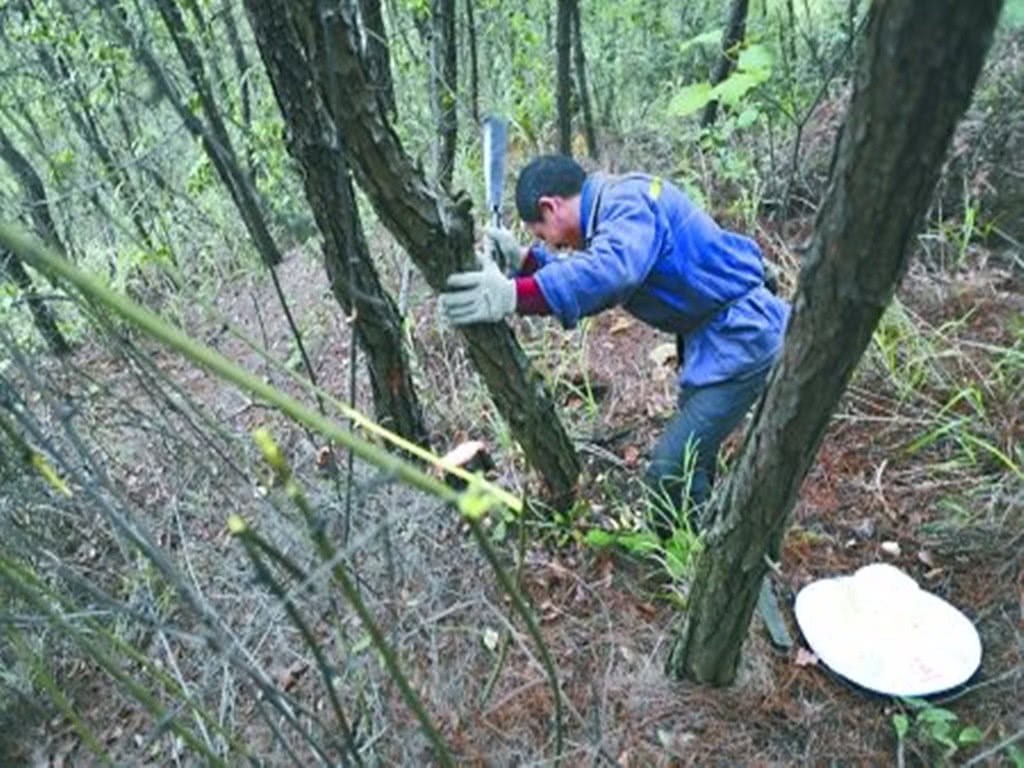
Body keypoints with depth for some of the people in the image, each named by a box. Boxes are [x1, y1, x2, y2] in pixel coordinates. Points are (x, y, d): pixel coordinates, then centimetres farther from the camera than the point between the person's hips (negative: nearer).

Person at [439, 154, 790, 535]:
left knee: (670, 472, -11)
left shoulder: (626, 202, -21)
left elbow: (611, 270, -42)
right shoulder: (617, 208, 10)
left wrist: (512, 295, -51)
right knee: (689, 460, 22)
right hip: (718, 334, 11)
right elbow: (591, 275, 21)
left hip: (739, 336, -11)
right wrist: (524, 258, 7)